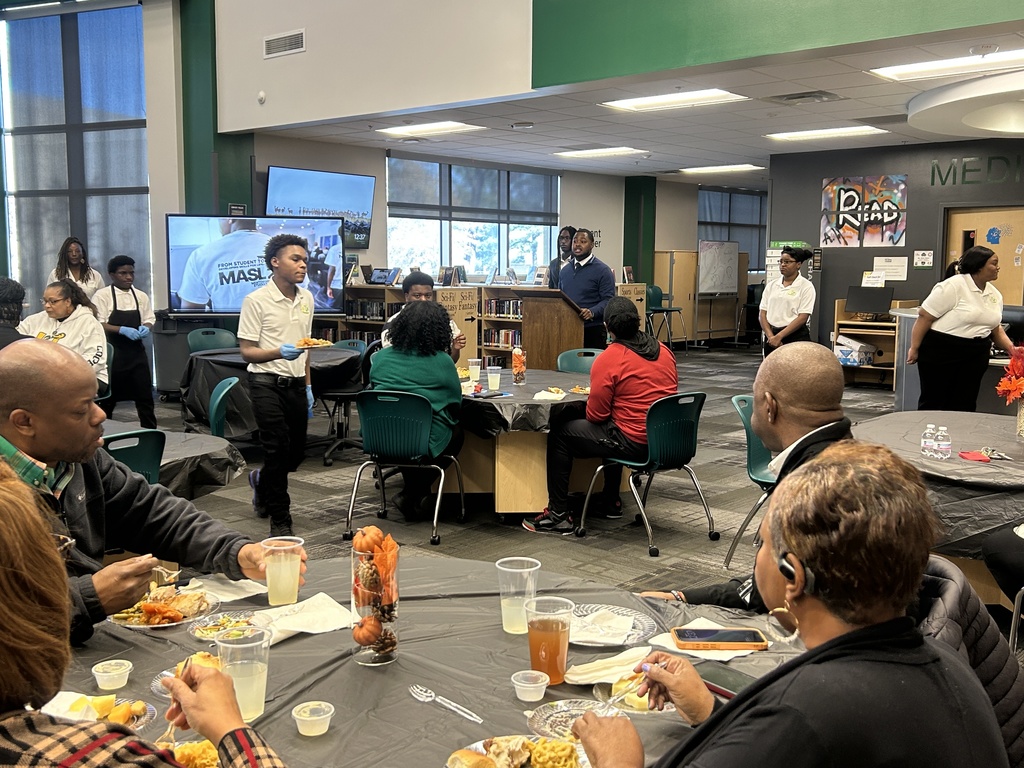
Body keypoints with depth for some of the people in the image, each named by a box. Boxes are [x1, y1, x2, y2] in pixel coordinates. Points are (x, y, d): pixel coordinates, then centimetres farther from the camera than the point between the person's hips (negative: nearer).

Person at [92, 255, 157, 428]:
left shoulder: (141, 296, 8)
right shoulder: (102, 296, -4)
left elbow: (149, 320, 10)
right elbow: (98, 325, -11)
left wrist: (145, 328, -13)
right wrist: (122, 330, -23)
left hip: (136, 352, 3)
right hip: (112, 353, -3)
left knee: (144, 394, 3)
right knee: (108, 395, 8)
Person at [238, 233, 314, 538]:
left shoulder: (306, 299, 10)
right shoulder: (256, 301, -10)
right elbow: (247, 352, -11)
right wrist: (279, 352, -28)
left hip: (296, 383, 6)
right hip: (267, 384, -6)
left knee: (296, 450, 12)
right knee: (278, 450, -7)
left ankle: (262, 480, 43)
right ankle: (280, 520, 6)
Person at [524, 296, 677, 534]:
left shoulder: (608, 360, -15)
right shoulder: (663, 350, 4)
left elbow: (595, 415, -11)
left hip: (633, 443, -7)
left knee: (559, 434, 9)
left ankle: (559, 514, 11)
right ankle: (611, 501, 44)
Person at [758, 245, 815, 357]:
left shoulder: (806, 286, -3)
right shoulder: (771, 285, 11)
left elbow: (802, 318, -11)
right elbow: (762, 313, 7)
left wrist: (779, 336, -16)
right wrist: (770, 336, -9)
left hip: (796, 337, -5)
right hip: (772, 336, 5)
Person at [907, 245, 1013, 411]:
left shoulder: (995, 295, 11)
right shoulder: (953, 286, -13)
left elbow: (996, 329, 19)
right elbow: (924, 317, -14)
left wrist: (1011, 349, 5)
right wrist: (914, 348, -15)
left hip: (975, 357, 7)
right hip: (941, 353, -7)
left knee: (964, 405, 7)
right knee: (933, 404, 1)